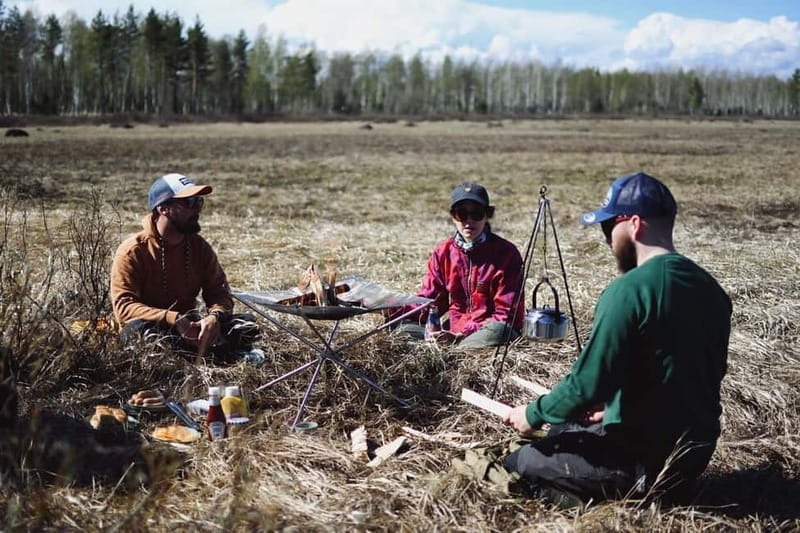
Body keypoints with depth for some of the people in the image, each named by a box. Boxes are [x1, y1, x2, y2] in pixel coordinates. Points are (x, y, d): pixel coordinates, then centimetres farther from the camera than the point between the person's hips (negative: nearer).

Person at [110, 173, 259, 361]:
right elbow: (123, 307, -20)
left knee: (247, 325, -16)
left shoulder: (199, 246, 3)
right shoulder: (133, 251, -12)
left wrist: (215, 317, -24)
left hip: (189, 327, 4)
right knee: (140, 329, -39)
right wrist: (172, 319, -32)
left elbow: (219, 291, 1)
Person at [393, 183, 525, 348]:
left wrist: (463, 333, -22)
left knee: (498, 331, -39)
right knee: (404, 327, -18)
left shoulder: (506, 253, -7)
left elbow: (505, 314, -9)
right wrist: (395, 311, -12)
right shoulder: (443, 252, 7)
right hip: (454, 328, 4)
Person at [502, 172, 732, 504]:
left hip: (644, 461, -9)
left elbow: (586, 386, -21)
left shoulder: (629, 290, -21)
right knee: (563, 431, 26)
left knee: (513, 466, 5)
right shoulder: (710, 289, 4)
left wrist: (534, 415, -3)